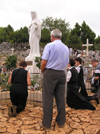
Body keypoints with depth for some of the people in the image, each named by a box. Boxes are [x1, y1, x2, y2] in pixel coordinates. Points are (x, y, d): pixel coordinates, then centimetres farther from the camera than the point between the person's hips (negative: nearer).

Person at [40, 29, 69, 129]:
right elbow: (66, 63, 13)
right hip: (62, 74, 5)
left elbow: (44, 62, -11)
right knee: (60, 98, 11)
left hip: (50, 73, -5)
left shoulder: (49, 46, -7)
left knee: (48, 98, 1)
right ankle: (61, 122, 20)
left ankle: (46, 123, 8)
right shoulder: (66, 48, 11)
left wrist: (43, 72, 5)